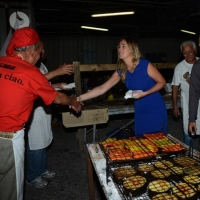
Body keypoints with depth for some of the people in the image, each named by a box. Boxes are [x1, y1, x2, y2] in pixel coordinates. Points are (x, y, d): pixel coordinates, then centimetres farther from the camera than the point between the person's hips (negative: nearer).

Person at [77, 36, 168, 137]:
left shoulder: (145, 65, -16)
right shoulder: (120, 71, -2)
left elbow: (162, 82, -8)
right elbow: (102, 89, -7)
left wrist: (144, 93, -22)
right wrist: (80, 98, -16)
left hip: (155, 110, -4)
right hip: (140, 112, 5)